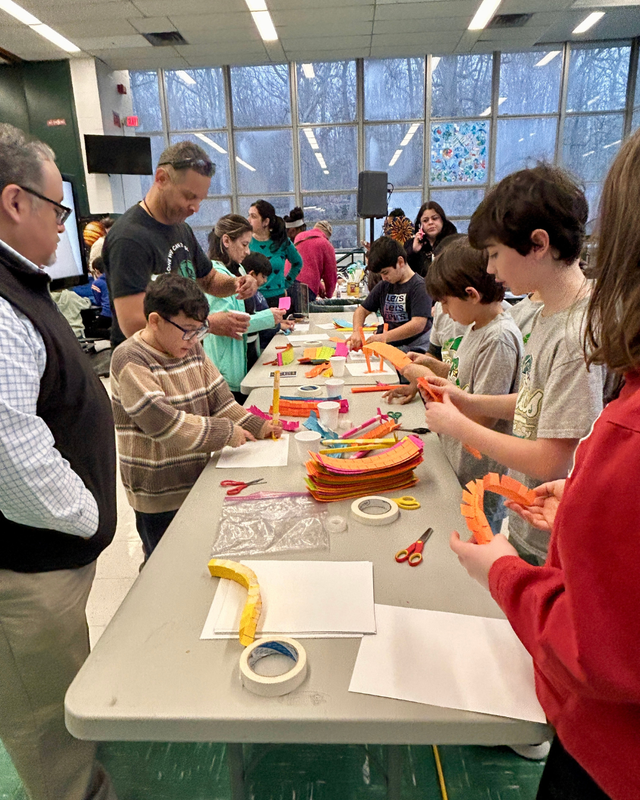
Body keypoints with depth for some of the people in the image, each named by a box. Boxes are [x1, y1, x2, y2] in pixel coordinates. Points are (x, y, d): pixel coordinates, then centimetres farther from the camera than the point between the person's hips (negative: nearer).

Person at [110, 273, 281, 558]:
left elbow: (218, 398, 8)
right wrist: (226, 433, -23)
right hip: (159, 495, -7)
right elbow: (161, 422, -27)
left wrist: (257, 426, -5)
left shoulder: (192, 348, 4)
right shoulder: (130, 360, -19)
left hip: (197, 481, 7)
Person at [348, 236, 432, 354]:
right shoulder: (383, 286, 15)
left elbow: (418, 324, -18)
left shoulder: (419, 286, -6)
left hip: (414, 348, -6)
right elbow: (362, 310, 21)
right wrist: (357, 332, -1)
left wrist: (384, 337, -26)